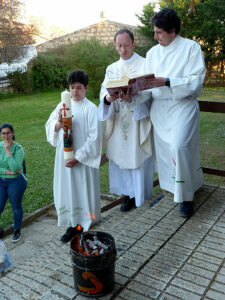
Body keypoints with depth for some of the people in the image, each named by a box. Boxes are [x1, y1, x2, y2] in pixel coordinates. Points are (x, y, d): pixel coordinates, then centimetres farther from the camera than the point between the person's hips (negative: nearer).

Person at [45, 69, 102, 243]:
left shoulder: (91, 108, -10)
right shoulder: (63, 105, 5)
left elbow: (94, 138, -13)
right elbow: (50, 127, 3)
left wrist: (77, 158, -15)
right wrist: (59, 122, -21)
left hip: (83, 159, -5)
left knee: (84, 190, 5)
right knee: (67, 190, 11)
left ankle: (86, 226, 21)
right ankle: (73, 225, 26)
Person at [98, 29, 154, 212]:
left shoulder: (144, 65, 0)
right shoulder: (111, 69, 15)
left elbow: (148, 91, -10)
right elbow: (104, 90, 4)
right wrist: (108, 98, -20)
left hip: (138, 120, -4)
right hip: (117, 121, 4)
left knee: (138, 156, -1)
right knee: (120, 155, 6)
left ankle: (139, 194, 13)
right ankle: (128, 193, 19)